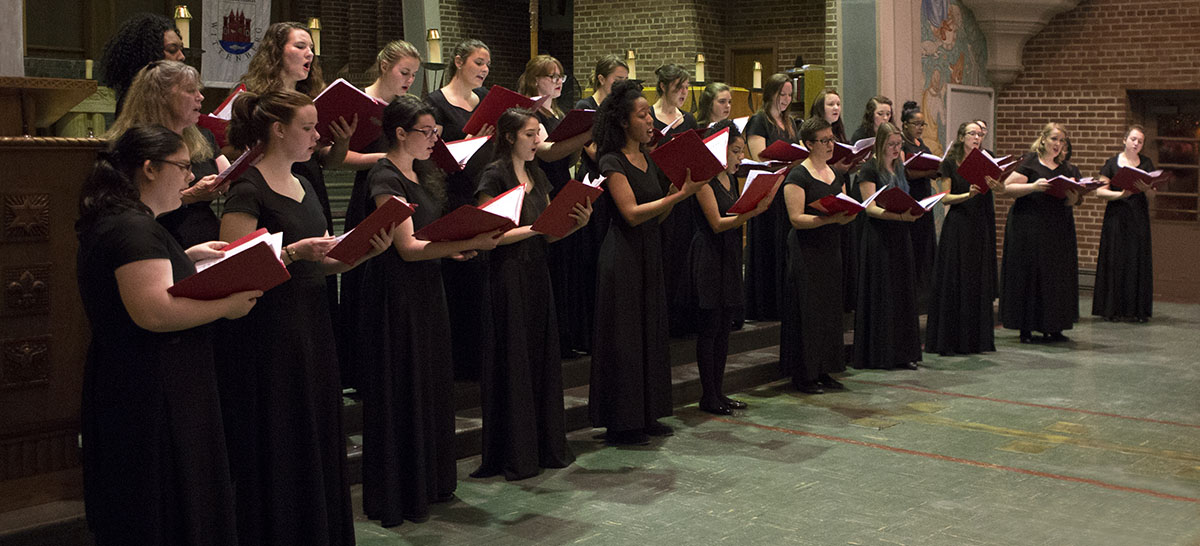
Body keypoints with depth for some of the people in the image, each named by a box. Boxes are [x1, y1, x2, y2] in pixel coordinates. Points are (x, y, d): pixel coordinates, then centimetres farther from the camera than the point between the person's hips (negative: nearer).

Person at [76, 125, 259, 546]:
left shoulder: (110, 223, 13)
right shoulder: (133, 229, -20)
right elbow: (153, 311, -30)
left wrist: (185, 257, 18)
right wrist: (227, 305, -22)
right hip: (152, 398, -11)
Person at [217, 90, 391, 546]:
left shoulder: (303, 187, 14)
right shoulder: (248, 191, -11)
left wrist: (367, 250, 0)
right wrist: (293, 253, -27)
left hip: (311, 328, 8)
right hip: (268, 334, -8)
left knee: (318, 448, 12)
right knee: (275, 453, -1)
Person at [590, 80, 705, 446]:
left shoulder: (648, 159, 12)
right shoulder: (612, 162, -12)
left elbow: (659, 215, 12)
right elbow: (631, 213, -20)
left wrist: (678, 188, -4)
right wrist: (680, 195, -22)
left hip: (649, 254, 8)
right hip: (624, 256, -8)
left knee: (650, 332, 12)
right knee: (624, 339, -2)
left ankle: (646, 415, 22)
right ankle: (620, 424, 7)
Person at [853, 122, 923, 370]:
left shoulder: (899, 168, 14)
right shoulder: (870, 168, -8)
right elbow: (871, 207, -15)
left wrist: (914, 210, -1)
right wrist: (900, 215, -28)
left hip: (900, 235, 7)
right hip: (878, 236, -7)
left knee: (903, 292, 7)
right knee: (880, 293, -3)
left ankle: (901, 353, 13)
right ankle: (878, 355, 4)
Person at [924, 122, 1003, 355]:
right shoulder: (950, 163, 1)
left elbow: (1002, 190, -5)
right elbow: (945, 198, -5)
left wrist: (994, 185, -26)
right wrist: (967, 195, -21)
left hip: (982, 229, 3)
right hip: (958, 228, -3)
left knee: (979, 282, 6)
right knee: (953, 282, -3)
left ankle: (977, 339, 14)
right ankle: (947, 341, 2)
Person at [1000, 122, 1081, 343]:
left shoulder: (1064, 169, 15)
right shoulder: (1029, 163, -2)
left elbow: (1070, 202, 17)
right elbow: (1007, 187, -10)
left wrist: (1073, 193, -6)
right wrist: (1033, 187, -22)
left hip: (1057, 230, 6)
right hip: (1029, 227, -6)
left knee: (1057, 275, 4)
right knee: (1029, 274, -5)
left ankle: (1052, 328, 11)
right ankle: (1025, 328, 2)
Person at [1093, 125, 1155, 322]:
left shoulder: (1146, 163, 10)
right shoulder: (1112, 163, 5)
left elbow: (1152, 193, 4)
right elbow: (1100, 191, -1)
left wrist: (1145, 187, -17)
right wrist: (1120, 194, -17)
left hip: (1139, 216, 2)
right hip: (1116, 215, -2)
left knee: (1138, 259, -2)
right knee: (1115, 260, -4)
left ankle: (1138, 309, 2)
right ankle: (1113, 308, 0)